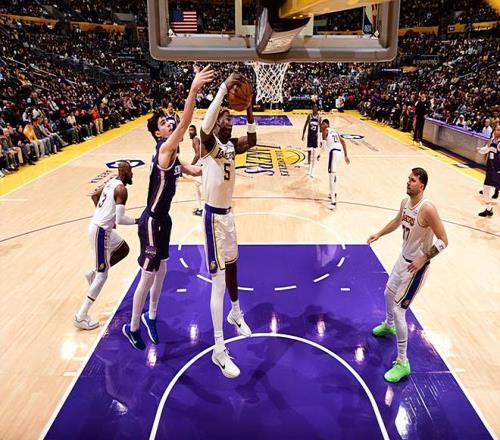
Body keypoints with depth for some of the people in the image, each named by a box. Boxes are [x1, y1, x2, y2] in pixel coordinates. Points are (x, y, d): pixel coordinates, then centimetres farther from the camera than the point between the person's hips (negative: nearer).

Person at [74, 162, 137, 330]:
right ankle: (81, 317, -1)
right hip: (101, 231, -10)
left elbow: (94, 195, 27)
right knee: (102, 275, -4)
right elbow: (120, 219, -26)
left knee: (124, 250, 27)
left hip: (100, 226, 10)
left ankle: (93, 272, 23)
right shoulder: (121, 189, -19)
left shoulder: (112, 182, 10)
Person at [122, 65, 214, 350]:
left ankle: (151, 317, 39)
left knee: (161, 271, 20)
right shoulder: (165, 149, -19)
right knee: (148, 277, 2)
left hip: (163, 218, 9)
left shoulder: (173, 156, 9)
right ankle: (132, 328, 21)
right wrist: (194, 90, -41)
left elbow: (194, 171, 23)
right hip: (152, 221, -9)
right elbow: (185, 123, -34)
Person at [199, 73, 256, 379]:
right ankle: (219, 350, 4)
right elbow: (205, 127, -37)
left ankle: (236, 314, 51)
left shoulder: (233, 146, 9)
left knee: (232, 268, 25)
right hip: (214, 216, -8)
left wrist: (248, 109, -12)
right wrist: (223, 91, -38)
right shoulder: (209, 143, -15)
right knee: (219, 282, -6)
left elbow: (253, 141, -5)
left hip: (228, 213, 8)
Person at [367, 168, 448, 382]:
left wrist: (423, 259, -27)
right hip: (403, 258, 9)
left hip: (416, 265, -9)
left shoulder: (427, 209, -27)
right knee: (388, 293, 28)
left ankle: (402, 363, 4)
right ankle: (388, 326, 59)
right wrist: (379, 234, 13)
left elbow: (443, 241, -23)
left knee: (398, 310, -8)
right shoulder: (405, 202, -2)